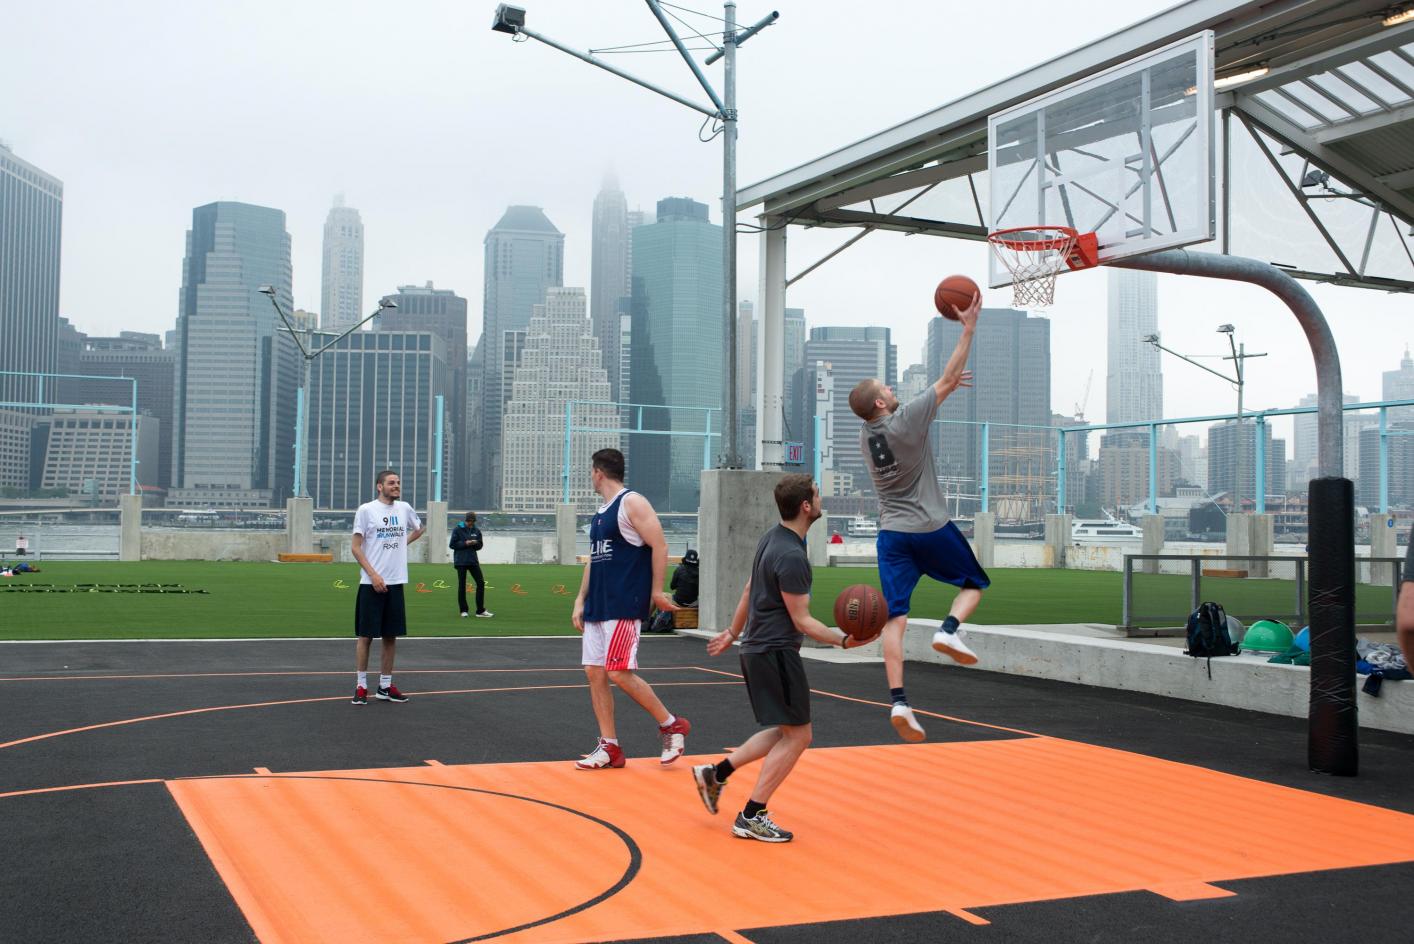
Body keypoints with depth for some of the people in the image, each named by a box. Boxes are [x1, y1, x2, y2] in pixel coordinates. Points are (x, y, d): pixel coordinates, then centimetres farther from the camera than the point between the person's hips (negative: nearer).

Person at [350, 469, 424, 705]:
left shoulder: (404, 508, 8)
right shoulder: (366, 510, -6)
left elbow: (418, 529, 28)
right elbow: (356, 547, -7)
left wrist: (403, 542, 11)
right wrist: (374, 575, -15)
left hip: (396, 583, 5)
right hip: (371, 583, -5)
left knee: (391, 636, 8)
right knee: (366, 635, 0)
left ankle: (385, 686, 16)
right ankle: (361, 686, 8)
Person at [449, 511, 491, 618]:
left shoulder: (476, 530, 7)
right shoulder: (457, 530, -4)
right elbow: (452, 544, -5)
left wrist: (475, 543, -10)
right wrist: (465, 543, -16)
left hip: (473, 560, 4)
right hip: (461, 561, -4)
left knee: (481, 583, -1)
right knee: (462, 585, 2)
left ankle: (481, 610, 6)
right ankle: (463, 611, 10)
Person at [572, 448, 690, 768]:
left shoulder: (632, 502, -8)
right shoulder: (601, 512, 19)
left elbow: (659, 545, -12)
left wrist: (656, 591, -13)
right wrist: (581, 600, 17)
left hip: (625, 606, -9)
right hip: (597, 606, 9)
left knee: (619, 673, -12)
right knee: (594, 672, 4)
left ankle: (672, 725, 5)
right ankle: (609, 748, 11)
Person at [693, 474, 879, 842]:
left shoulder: (772, 538, 9)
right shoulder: (792, 556, -21)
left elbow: (749, 591, 20)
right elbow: (802, 621, -18)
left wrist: (733, 633, 29)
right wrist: (843, 640, -27)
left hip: (758, 648, 10)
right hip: (776, 653, -10)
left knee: (784, 732, 17)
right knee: (797, 735, -2)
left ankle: (716, 773, 16)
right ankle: (751, 817, 1)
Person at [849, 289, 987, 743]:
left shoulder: (865, 436, 6)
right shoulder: (906, 420, -13)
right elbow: (949, 379, -7)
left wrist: (947, 384, 27)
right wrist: (968, 329, 0)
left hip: (892, 533, 5)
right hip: (931, 529, -5)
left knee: (895, 619, -2)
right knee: (974, 583, 19)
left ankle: (898, 702, -12)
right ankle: (949, 629, -9)